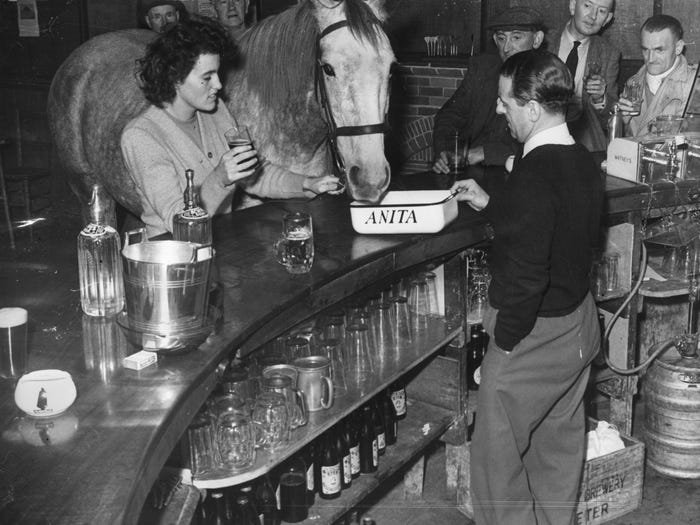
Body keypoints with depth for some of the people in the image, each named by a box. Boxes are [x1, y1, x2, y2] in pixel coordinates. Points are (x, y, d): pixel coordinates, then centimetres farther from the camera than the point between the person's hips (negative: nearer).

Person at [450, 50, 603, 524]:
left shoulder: (533, 176, -26)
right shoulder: (584, 162, 2)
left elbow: (526, 274, -28)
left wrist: (505, 338, -16)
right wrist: (491, 204, 13)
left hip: (535, 335, -9)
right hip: (580, 322, 9)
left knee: (496, 455, 8)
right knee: (560, 442, 23)